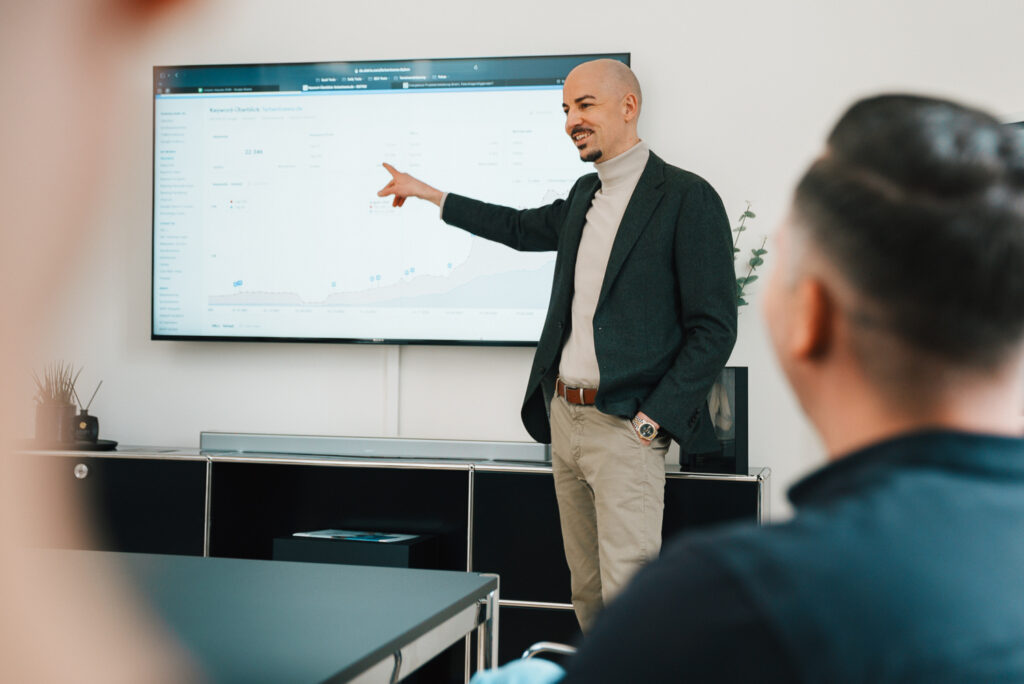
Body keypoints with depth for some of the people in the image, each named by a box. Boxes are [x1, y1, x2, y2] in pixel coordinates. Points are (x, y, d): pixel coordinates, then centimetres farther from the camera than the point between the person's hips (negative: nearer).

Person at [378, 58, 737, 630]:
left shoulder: (687, 197, -8)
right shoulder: (585, 196, 15)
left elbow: (714, 328, -11)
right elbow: (523, 228, 35)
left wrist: (654, 419, -16)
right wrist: (424, 192, 38)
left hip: (624, 428, -7)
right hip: (564, 416, 8)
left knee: (626, 597, -10)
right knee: (586, 590, 12)